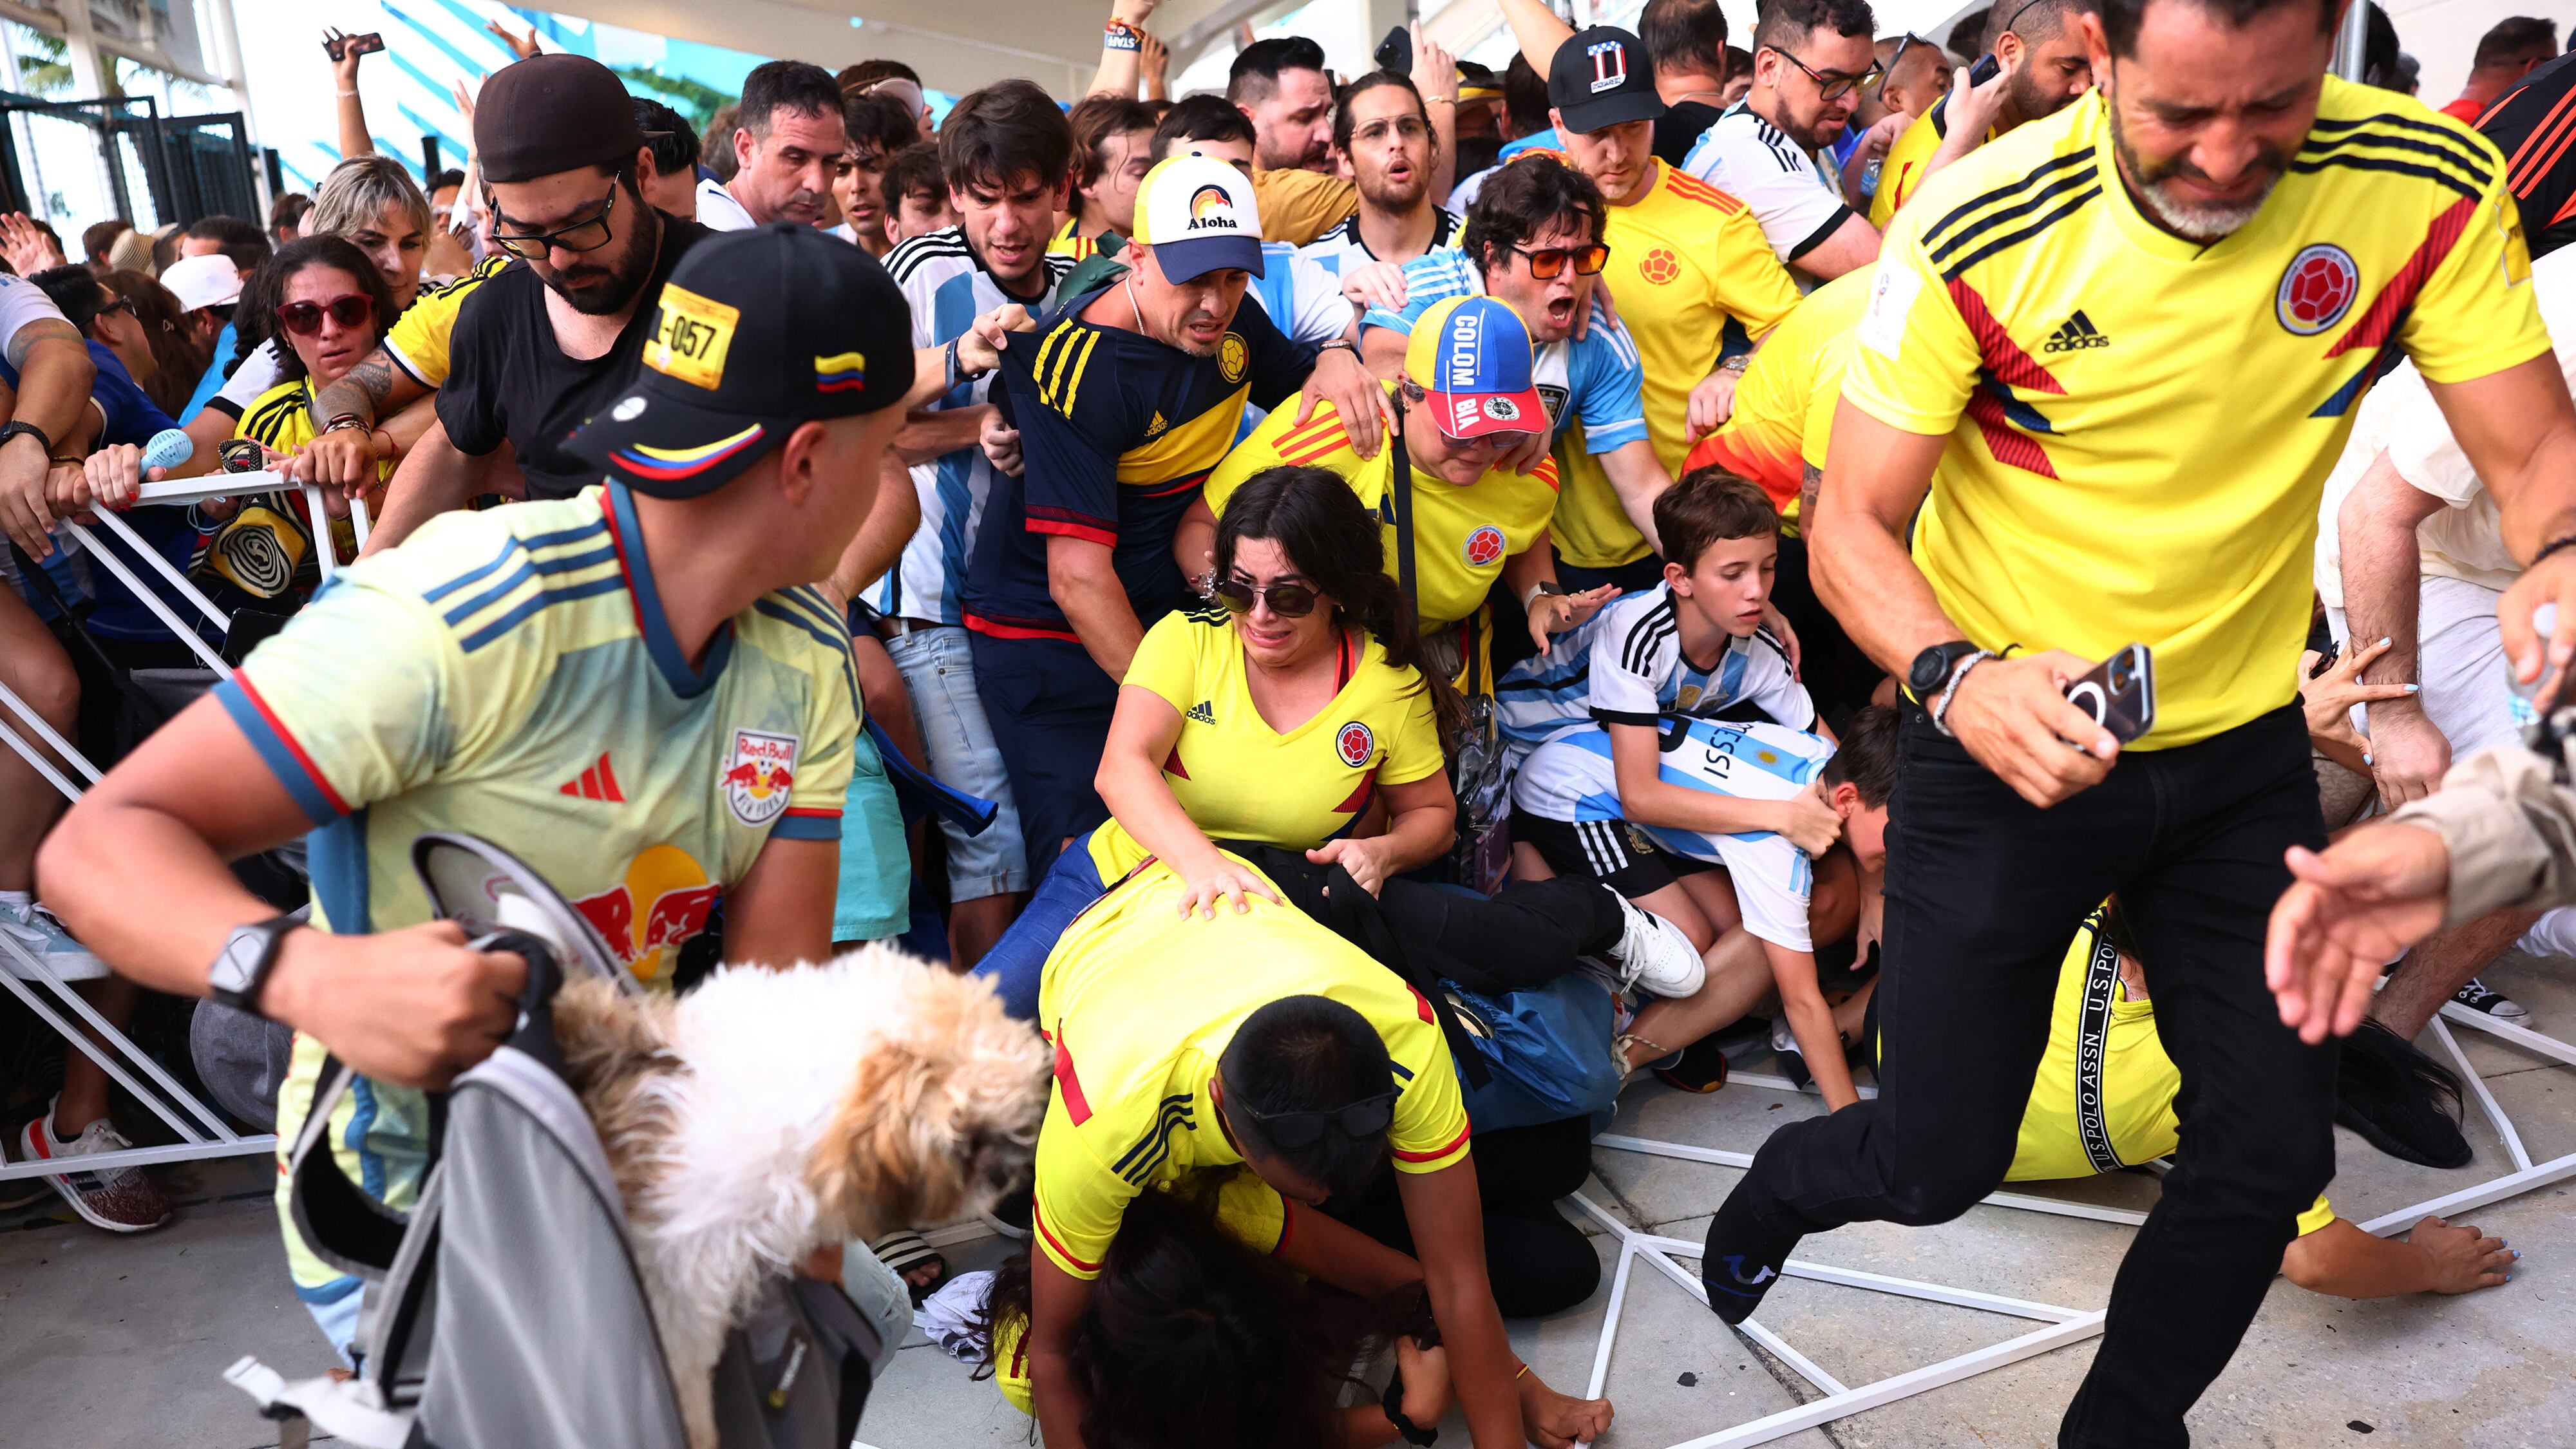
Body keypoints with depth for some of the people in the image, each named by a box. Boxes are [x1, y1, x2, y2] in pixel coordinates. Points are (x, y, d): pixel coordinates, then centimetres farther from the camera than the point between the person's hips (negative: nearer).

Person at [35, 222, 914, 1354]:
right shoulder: (456, 619, -26)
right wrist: (309, 974, -44)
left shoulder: (808, 661, -6)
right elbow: (101, 841, -25)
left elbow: (777, 979, -10)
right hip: (406, 1213, -5)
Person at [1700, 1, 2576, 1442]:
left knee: (2272, 1156, 9)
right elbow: (1852, 525, -16)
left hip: (2243, 744, 4)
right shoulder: (1977, 229, -21)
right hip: (2008, 739, -3)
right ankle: (1780, 1185, 41)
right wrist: (1957, 676, -36)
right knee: (1941, 1163, 4)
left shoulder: (2428, 189, -12)